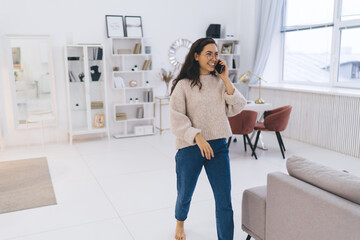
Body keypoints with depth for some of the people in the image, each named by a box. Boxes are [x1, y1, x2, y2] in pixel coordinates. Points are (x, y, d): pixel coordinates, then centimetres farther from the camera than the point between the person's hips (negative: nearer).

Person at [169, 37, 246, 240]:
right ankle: (180, 222, 49)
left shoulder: (220, 82, 6)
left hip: (218, 146, 3)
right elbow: (177, 118, -12)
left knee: (225, 199, 2)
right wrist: (197, 137, -24)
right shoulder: (183, 85, -7)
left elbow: (236, 108, -3)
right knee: (185, 194, 17)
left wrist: (226, 79, -9)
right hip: (190, 147, -2)